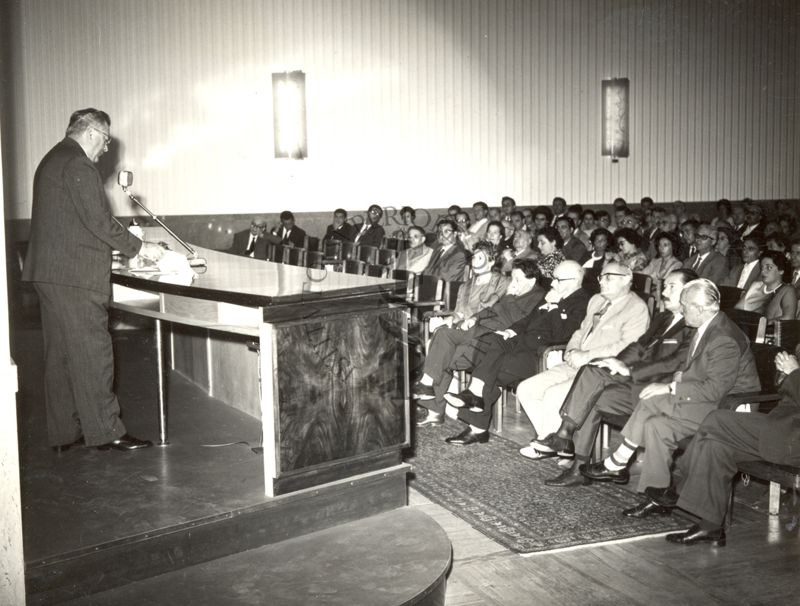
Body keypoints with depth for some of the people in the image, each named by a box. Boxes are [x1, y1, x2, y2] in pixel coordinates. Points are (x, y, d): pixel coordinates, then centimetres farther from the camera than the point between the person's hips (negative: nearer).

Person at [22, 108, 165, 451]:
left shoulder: (52, 161, 20)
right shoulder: (78, 165, -12)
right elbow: (97, 220, -17)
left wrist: (124, 248, 23)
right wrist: (138, 248, -8)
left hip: (49, 274, 10)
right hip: (76, 275, -10)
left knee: (60, 355, 11)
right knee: (92, 353, -5)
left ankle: (64, 434, 17)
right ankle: (105, 432, -1)